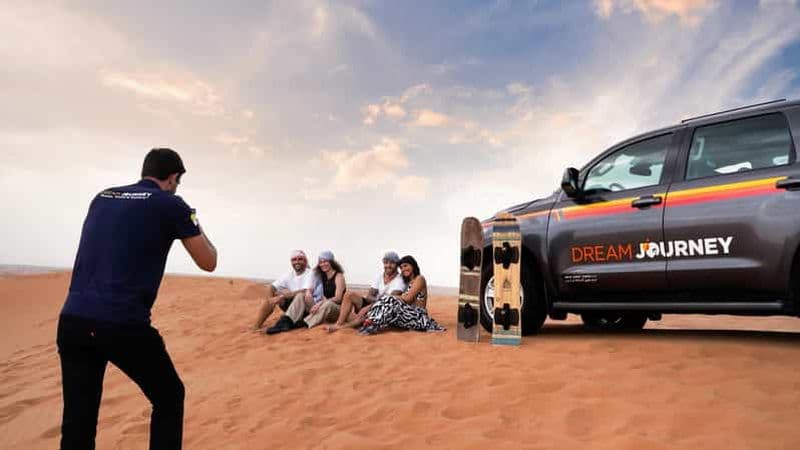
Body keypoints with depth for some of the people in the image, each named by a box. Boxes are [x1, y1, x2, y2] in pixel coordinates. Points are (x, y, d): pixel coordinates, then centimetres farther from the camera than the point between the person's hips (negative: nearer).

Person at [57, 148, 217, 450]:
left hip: (71, 321, 6)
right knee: (169, 398, 16)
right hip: (124, 325, -5)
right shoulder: (170, 205, 0)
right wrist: (195, 226, 21)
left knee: (78, 421, 12)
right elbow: (208, 263, 5)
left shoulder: (102, 198, 16)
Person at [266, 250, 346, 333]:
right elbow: (311, 289, 8)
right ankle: (286, 321, -38)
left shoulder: (338, 276, -5)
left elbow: (338, 298, -16)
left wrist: (321, 303, -29)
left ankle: (303, 324, -52)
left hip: (336, 309, -5)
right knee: (300, 296, -14)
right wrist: (308, 292, -17)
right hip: (319, 308, 5)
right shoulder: (320, 276, 14)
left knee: (328, 304, -39)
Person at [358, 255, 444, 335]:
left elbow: (407, 298, -12)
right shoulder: (409, 281, 23)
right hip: (410, 314, 8)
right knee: (383, 301, -8)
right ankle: (370, 322, -28)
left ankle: (374, 326, -32)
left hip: (418, 315, -8)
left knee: (389, 300, -26)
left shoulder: (419, 279, -3)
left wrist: (391, 296, -3)